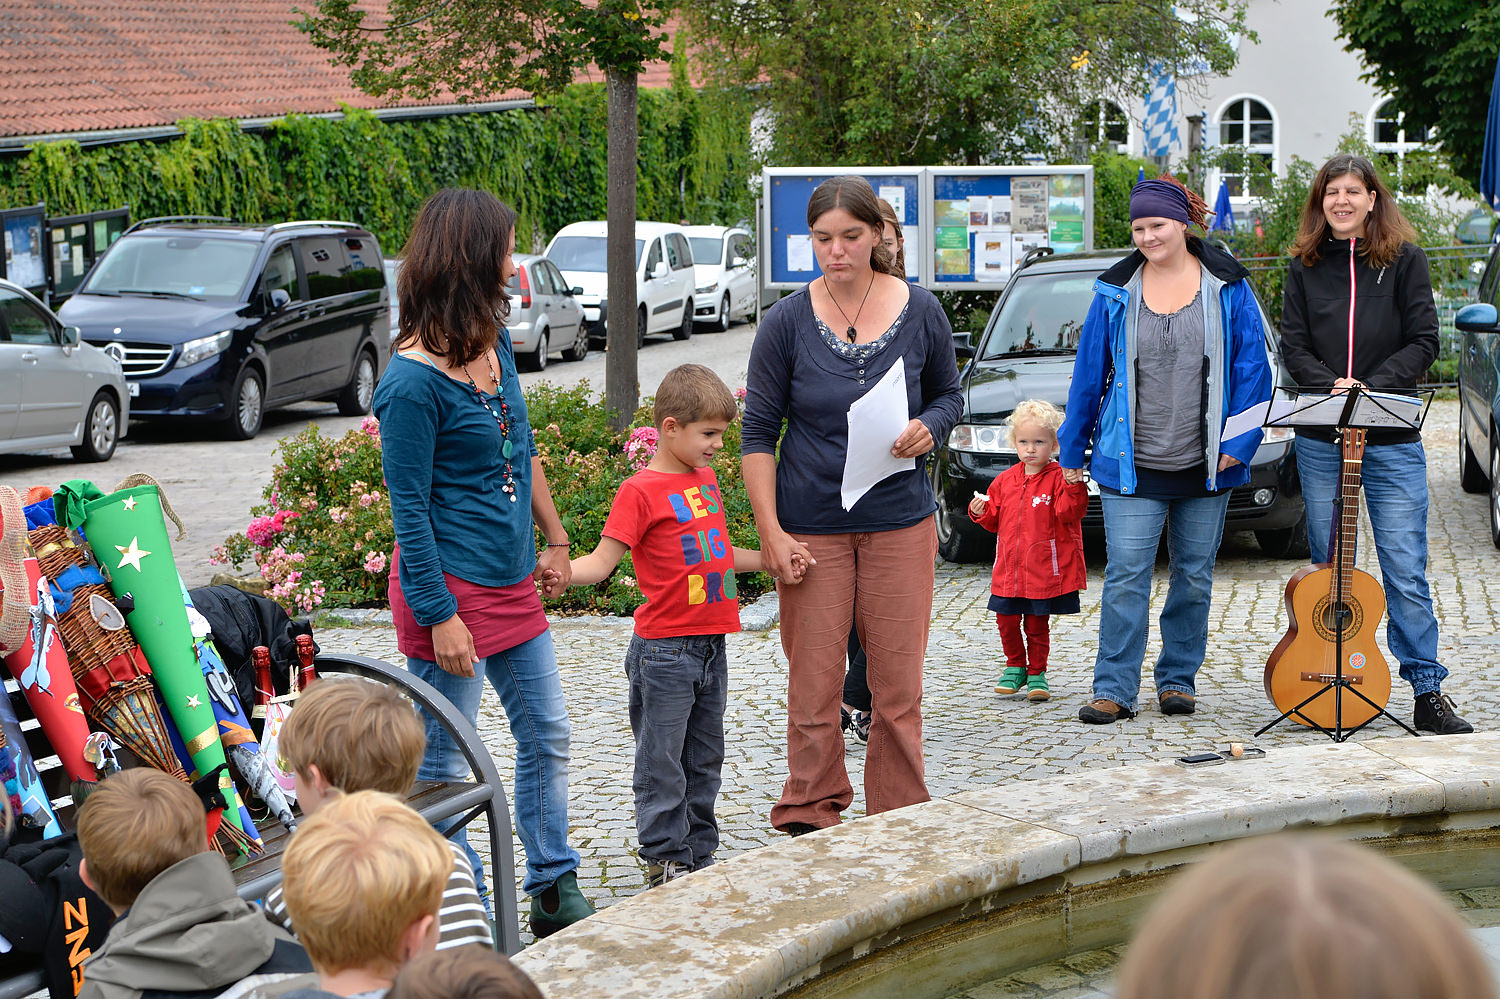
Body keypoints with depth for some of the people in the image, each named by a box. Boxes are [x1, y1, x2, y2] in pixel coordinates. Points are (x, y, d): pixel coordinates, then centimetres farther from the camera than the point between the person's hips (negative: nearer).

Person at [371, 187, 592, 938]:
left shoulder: (495, 346, 6)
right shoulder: (414, 382, -19)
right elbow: (410, 510, -18)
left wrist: (554, 539, 21)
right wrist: (439, 616, -18)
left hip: (513, 581, 9)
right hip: (452, 589, -9)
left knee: (546, 737, 17)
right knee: (444, 764, 4)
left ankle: (555, 892, 31)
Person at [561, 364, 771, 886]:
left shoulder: (706, 478, 12)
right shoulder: (641, 490, -11)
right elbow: (601, 562, -15)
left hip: (712, 643, 8)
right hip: (665, 649, -7)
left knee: (704, 758, 15)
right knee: (662, 761, 1)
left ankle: (699, 854, 25)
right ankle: (666, 862, 10)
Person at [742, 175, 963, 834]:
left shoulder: (920, 312, 0)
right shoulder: (788, 321, -5)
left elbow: (949, 395, 15)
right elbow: (758, 431, -1)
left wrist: (928, 428, -9)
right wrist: (770, 530, -8)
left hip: (900, 521, 1)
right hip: (811, 526, -1)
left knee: (898, 681, 5)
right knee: (813, 682, 2)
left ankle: (899, 818, 19)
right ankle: (810, 816, 17)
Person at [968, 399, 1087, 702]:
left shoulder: (1059, 478, -5)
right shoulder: (1005, 480, 9)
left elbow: (1069, 513, -17)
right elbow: (995, 520, 16)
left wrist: (1074, 486, -31)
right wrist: (981, 512, -4)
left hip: (1045, 570, -4)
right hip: (1009, 569, 4)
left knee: (1037, 624, 5)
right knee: (1006, 620, 5)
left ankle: (1037, 672, 20)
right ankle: (1015, 667, 24)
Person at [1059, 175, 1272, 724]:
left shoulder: (1226, 286, 2)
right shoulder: (1116, 291, 3)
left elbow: (1252, 364, 2)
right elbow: (1089, 370, 8)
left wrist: (1238, 441, -6)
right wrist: (1073, 450, 9)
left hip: (1205, 468, 1)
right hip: (1131, 464, -1)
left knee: (1194, 576, 9)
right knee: (1126, 578, -6)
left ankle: (1178, 680, 22)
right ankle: (1114, 690, -1)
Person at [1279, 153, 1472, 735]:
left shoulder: (1404, 259, 2)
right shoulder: (1306, 266, 8)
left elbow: (1424, 341, -3)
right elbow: (1293, 346, 3)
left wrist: (1371, 386, -16)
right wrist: (1332, 386, -15)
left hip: (1391, 438, -2)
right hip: (1319, 439, 2)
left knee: (1405, 572, -4)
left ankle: (1428, 692, 2)